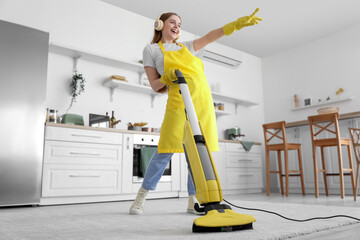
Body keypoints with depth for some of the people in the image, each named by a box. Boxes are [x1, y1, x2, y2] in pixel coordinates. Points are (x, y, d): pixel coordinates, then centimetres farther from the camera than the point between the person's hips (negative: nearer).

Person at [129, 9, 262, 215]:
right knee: (166, 150, -10)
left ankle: (193, 201, 11)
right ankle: (141, 197, 5)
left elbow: (210, 36, 11)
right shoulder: (151, 50, 13)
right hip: (179, 102, -5)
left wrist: (237, 23, -1)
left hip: (203, 101, 5)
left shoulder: (187, 47, 25)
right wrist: (166, 78, -15)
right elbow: (154, 85, 7)